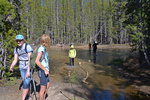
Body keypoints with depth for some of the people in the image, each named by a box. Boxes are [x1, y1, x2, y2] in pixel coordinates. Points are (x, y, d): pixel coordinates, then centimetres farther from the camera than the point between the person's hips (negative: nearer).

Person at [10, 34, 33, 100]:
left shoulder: (28, 46, -18)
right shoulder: (16, 49, 2)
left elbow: (30, 59, -22)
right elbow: (15, 60, 1)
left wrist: (28, 71, -25)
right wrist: (11, 67, -18)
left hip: (29, 67, -6)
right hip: (22, 68, 6)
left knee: (26, 83, -11)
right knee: (25, 82, 14)